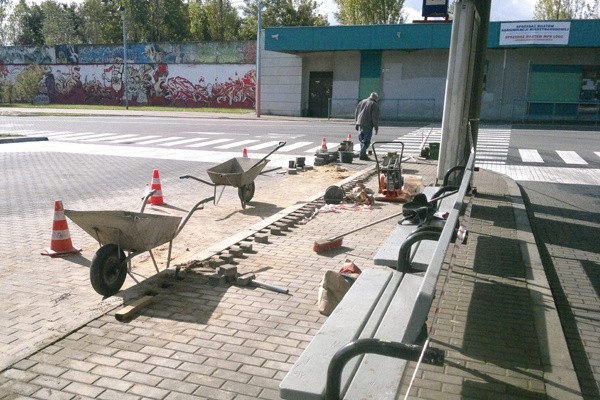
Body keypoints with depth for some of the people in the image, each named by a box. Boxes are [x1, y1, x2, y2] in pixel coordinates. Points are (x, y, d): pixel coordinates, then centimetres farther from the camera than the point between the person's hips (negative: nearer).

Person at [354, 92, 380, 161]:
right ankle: (362, 155, -10)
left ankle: (363, 154, 18)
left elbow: (356, 113, 17)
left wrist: (356, 123, 21)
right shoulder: (375, 105, -4)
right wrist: (376, 127, -5)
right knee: (366, 141, -5)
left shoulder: (361, 102, 16)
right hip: (368, 125, -7)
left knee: (362, 139, 14)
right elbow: (375, 117, -10)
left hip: (360, 124, 7)